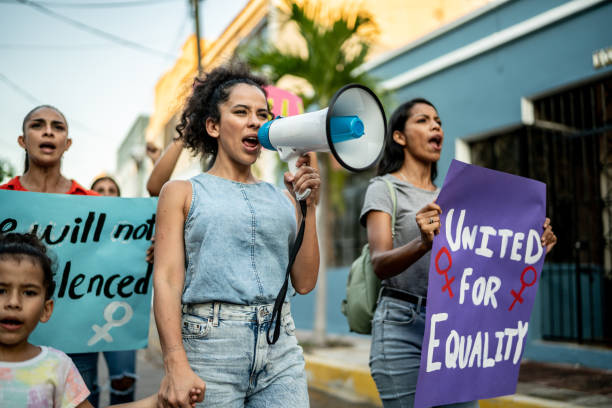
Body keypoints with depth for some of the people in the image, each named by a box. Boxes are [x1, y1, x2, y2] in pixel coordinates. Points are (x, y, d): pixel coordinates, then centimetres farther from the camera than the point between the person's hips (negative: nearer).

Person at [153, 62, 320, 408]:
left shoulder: (282, 198, 14)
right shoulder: (183, 192, 7)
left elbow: (304, 282, 8)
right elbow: (167, 280, -4)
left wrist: (309, 206, 3)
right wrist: (176, 366, -15)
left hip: (280, 348, 3)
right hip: (210, 344, -2)